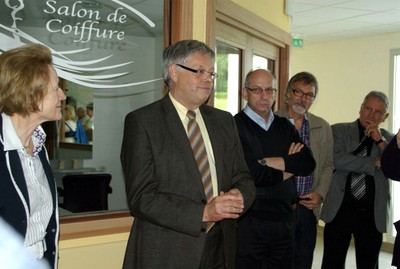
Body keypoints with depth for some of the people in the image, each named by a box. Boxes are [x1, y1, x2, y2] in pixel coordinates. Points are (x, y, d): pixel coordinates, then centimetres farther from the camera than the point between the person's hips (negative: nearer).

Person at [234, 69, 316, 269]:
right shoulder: (235, 125, -8)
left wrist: (269, 162, -13)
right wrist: (290, 166, -2)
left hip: (283, 221, 6)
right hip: (248, 222, -5)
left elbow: (308, 163, 0)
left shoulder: (284, 126, 13)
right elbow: (251, 174, -18)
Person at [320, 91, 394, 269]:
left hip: (372, 214, 2)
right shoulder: (339, 130, 2)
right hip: (339, 210, -2)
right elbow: (338, 159, -16)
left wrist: (380, 141, -10)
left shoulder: (388, 139, 10)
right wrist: (375, 163, -9)